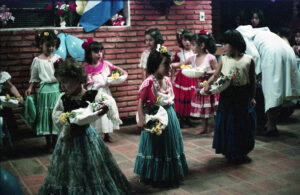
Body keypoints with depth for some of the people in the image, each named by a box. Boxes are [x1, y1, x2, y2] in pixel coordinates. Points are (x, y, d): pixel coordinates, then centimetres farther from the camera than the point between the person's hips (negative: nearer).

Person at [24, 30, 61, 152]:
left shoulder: (57, 58, 2)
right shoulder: (37, 60, 0)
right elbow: (34, 77, 7)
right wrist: (30, 88, -6)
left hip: (56, 88, 1)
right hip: (44, 90, -1)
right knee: (45, 115, 5)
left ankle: (56, 141, 20)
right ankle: (48, 143, 18)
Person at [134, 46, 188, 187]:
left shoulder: (167, 80, 3)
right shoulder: (149, 82, -18)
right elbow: (141, 102, -17)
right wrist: (141, 119, -23)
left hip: (169, 116, 7)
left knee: (170, 145, 17)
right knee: (156, 147, 6)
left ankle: (171, 175, 34)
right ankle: (155, 177, 24)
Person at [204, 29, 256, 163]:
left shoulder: (249, 60, -4)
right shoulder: (224, 59, -1)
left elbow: (252, 80, 3)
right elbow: (215, 75, 3)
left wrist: (252, 97, 3)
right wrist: (208, 84, -16)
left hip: (243, 97, 0)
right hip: (227, 97, 1)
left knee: (243, 124, 9)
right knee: (227, 124, 7)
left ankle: (241, 152, 26)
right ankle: (229, 152, 23)